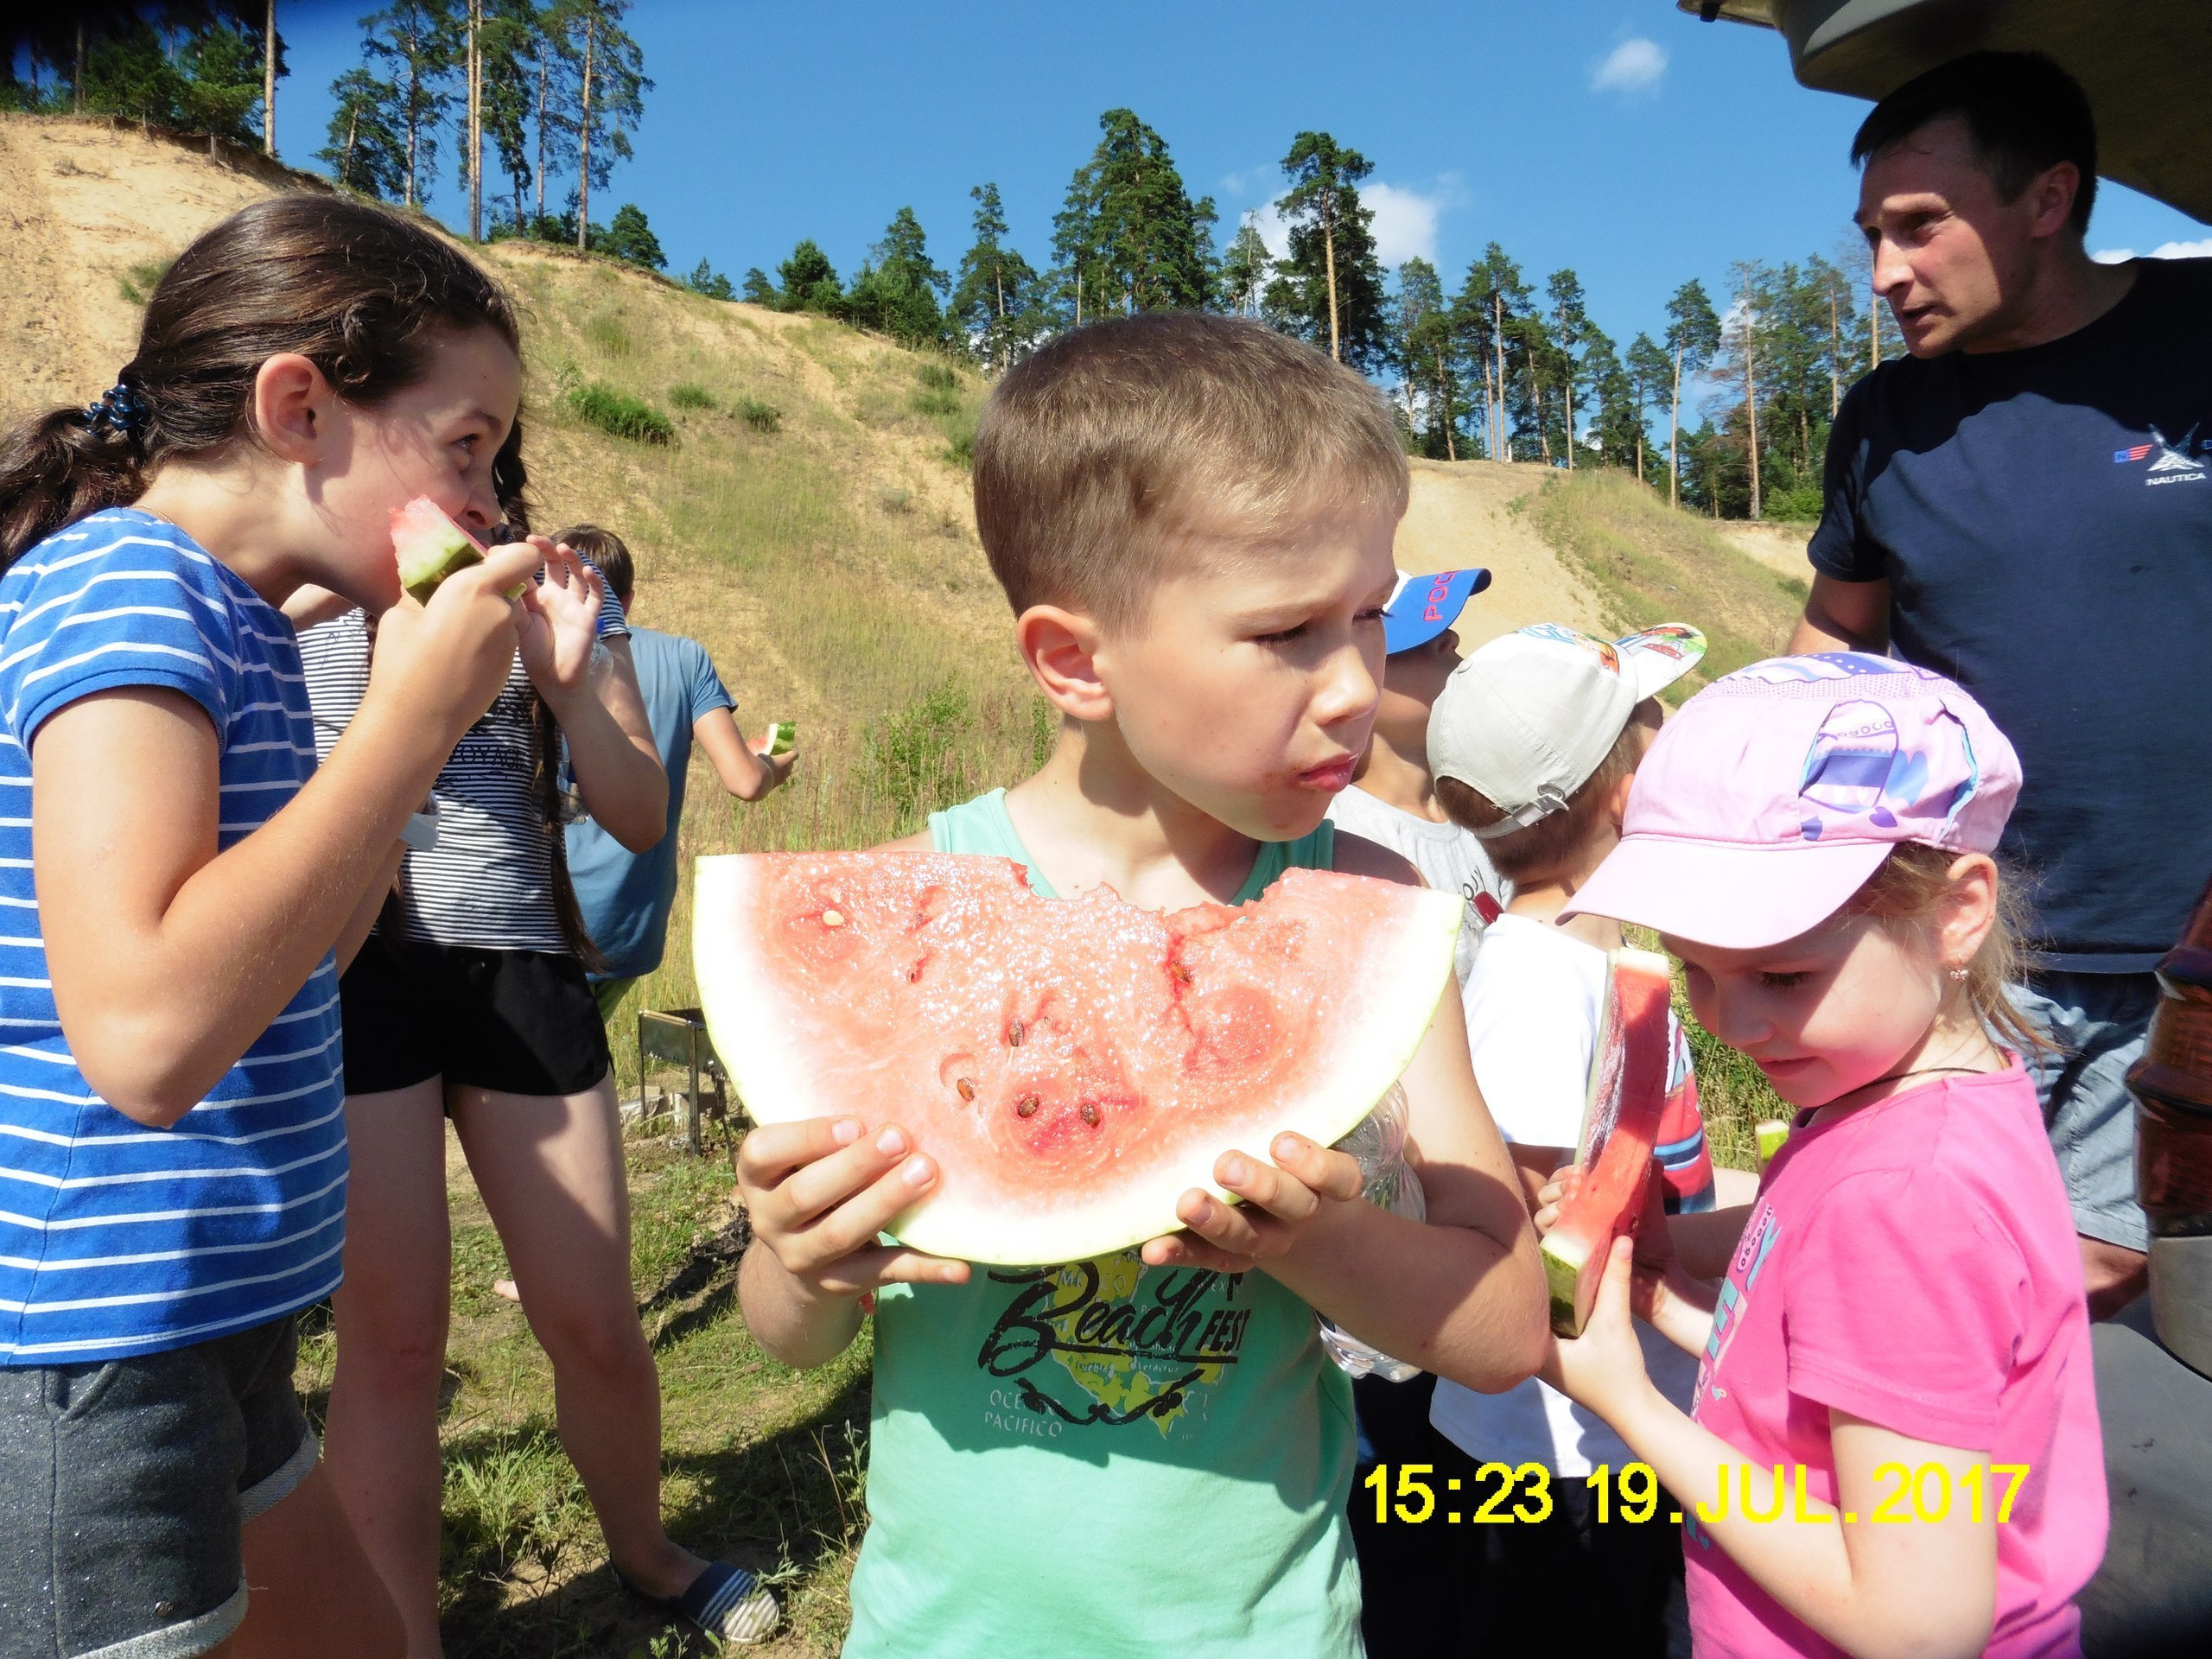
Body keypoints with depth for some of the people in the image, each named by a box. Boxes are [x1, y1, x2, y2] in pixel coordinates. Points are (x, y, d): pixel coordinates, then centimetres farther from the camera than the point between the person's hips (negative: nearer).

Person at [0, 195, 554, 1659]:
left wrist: (429, 702, 5)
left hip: (207, 1335, 9)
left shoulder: (228, 621, 9)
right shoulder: (121, 590, -19)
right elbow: (143, 1032, -32)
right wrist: (410, 716, -24)